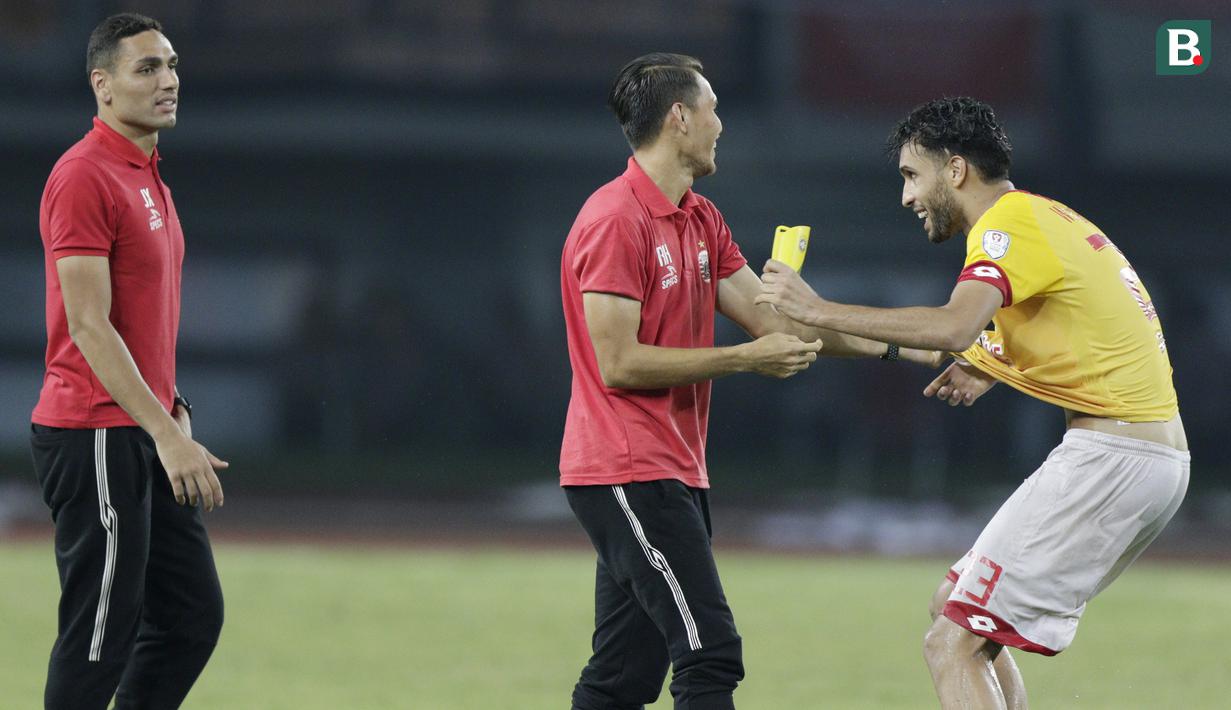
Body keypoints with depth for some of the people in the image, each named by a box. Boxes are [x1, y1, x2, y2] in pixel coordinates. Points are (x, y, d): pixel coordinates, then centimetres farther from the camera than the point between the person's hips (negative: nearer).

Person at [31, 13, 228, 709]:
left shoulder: (149, 177, 16)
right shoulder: (85, 176, -15)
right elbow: (89, 327, -20)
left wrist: (174, 409, 15)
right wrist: (166, 435, -24)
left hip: (147, 437, 10)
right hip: (95, 438, -10)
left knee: (193, 614, 11)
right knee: (100, 633, -5)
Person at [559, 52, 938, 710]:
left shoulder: (698, 219, 16)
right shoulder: (615, 219, -14)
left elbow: (773, 321, 15)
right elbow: (619, 363, -18)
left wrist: (903, 346, 9)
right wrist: (744, 359, -15)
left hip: (674, 475, 9)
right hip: (628, 475, -9)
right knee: (709, 656, -16)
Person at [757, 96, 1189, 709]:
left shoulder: (1010, 223, -11)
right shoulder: (1048, 217, 19)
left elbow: (954, 326, -29)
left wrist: (820, 310, -25)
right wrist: (997, 364, 17)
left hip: (1112, 457, -10)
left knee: (952, 646, -12)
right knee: (955, 606, 20)